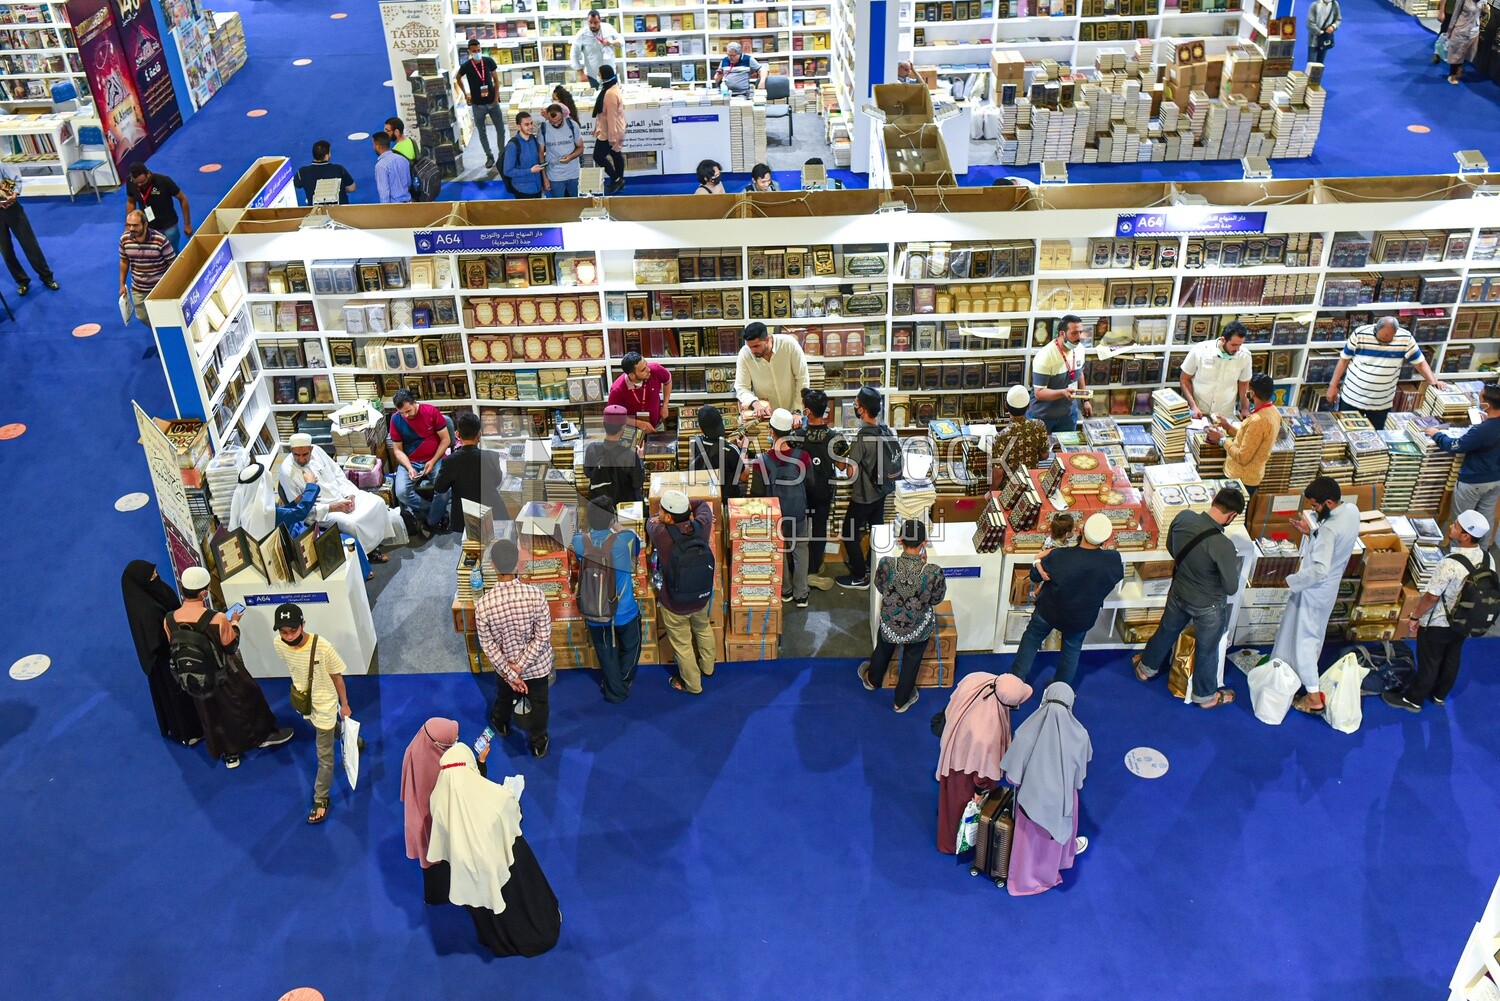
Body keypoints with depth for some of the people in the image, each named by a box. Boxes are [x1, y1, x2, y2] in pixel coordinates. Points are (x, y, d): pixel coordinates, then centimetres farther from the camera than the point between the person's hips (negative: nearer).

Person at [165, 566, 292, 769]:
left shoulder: (169, 620, -18)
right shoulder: (217, 619, -33)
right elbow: (231, 647, -16)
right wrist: (234, 623, 0)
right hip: (226, 676, -4)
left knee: (213, 715, 23)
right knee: (246, 700, 23)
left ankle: (229, 754, 39)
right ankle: (264, 735, 44)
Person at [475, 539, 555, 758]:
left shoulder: (483, 603, -27)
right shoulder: (535, 594, -29)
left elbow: (488, 645, -17)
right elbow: (543, 637, -22)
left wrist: (510, 673, -9)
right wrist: (520, 665, -14)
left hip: (505, 665, 1)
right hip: (538, 664, -1)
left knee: (505, 697, 33)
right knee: (539, 703, 26)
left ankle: (501, 724, 63)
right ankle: (539, 744, 46)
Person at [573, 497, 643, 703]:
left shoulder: (579, 542, -19)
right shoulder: (625, 540, -24)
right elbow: (637, 543, 3)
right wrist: (617, 528, 15)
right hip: (625, 612, -1)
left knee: (606, 653, 24)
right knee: (630, 648, 28)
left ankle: (615, 691, 40)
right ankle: (624, 682, 46)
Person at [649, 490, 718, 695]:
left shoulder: (661, 535, -31)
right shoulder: (701, 527, -21)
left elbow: (651, 521, -5)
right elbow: (704, 506, 4)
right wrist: (684, 507, 3)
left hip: (674, 606, -4)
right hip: (702, 598, 4)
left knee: (682, 644, 20)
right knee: (703, 629, 33)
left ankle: (692, 684, 41)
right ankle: (707, 666, 57)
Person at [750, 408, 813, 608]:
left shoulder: (761, 462, -23)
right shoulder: (803, 458, -19)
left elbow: (757, 494, -13)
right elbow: (811, 485, -3)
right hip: (798, 513, 1)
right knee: (800, 550, 17)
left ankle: (785, 591, 34)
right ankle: (801, 594, 22)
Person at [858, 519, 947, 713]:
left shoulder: (886, 564, -30)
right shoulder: (934, 572, -33)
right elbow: (937, 599, -12)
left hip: (890, 623, 1)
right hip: (918, 629, -1)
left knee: (883, 651, 34)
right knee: (911, 661, 28)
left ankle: (872, 680, 63)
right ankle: (902, 700, 50)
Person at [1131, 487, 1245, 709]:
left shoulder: (1183, 517, -21)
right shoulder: (1223, 546, -37)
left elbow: (1171, 547, 0)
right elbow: (1231, 588, -23)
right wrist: (1232, 564, -4)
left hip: (1178, 593, 5)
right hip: (1208, 606, -5)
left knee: (1166, 631, 31)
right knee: (1206, 650, 21)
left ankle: (1146, 667, 56)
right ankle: (1205, 695, 45)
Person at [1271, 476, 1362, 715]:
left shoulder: (1330, 528, -34)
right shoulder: (1352, 510, -7)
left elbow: (1319, 569, -35)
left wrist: (1292, 581, -22)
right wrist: (1310, 531, -1)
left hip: (1314, 589, -9)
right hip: (1329, 587, 9)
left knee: (1304, 638, 4)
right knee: (1315, 632, 27)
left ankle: (1314, 697, 9)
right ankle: (1306, 671, 47)